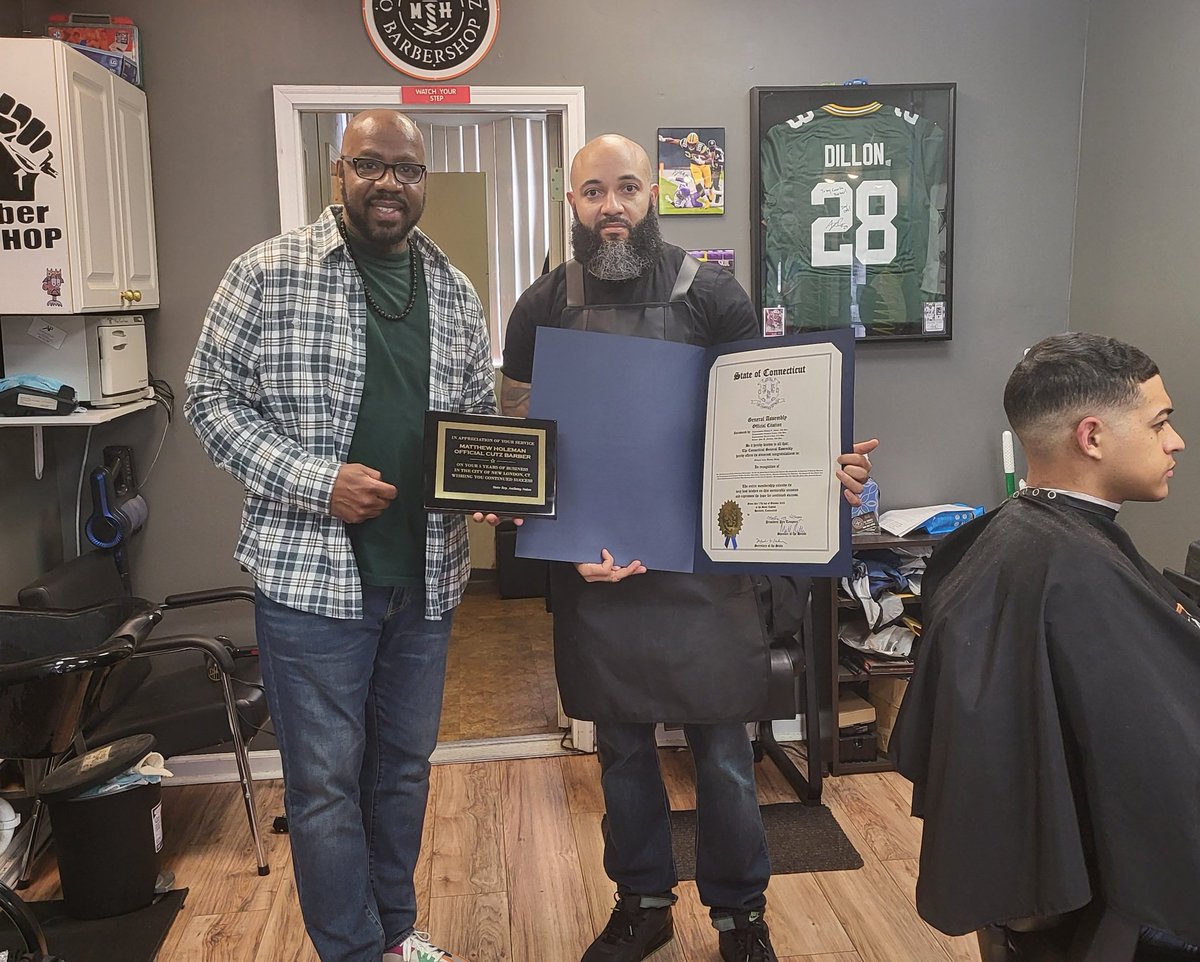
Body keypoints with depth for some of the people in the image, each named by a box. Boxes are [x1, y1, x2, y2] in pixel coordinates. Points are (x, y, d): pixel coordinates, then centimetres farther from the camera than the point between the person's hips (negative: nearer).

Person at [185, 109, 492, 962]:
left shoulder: (454, 290, 8)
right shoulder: (268, 274, -6)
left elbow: (482, 412, 14)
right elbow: (213, 398, -5)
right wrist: (315, 483, -17)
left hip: (428, 572, 5)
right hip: (312, 571, -4)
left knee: (406, 764, 18)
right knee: (327, 779, 5)